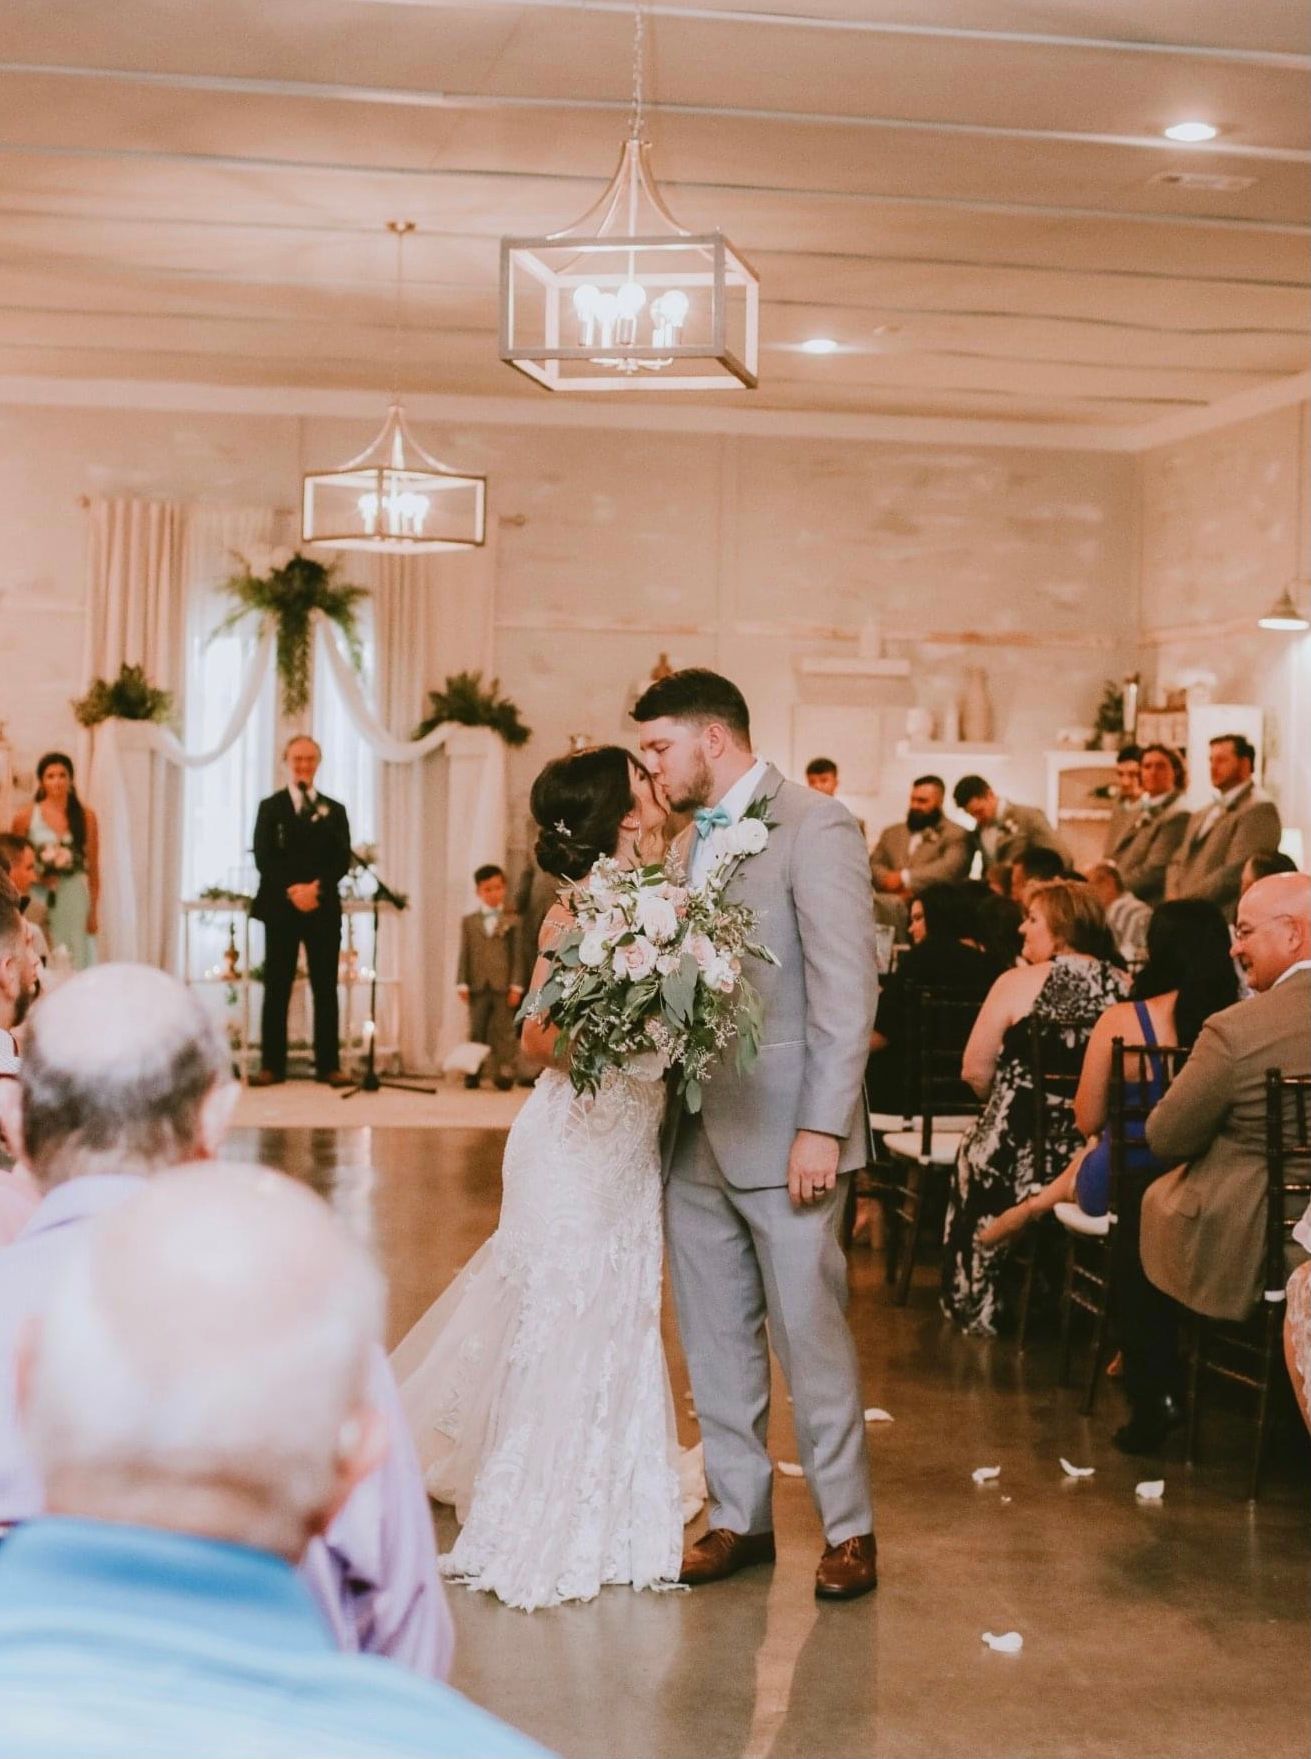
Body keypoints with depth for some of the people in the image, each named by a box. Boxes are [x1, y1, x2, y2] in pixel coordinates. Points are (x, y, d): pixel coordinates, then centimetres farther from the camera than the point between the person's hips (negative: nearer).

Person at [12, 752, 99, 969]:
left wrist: (94, 911, 3)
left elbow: (93, 869, 5)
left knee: (76, 965, 4)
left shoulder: (86, 817, 4)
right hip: (38, 900, -1)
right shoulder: (25, 817, 0)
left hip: (75, 901, 1)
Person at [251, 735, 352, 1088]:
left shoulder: (334, 811, 12)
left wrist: (316, 887, -14)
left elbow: (342, 861, 3)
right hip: (280, 908, -1)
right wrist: (291, 892, -15)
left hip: (323, 908, 1)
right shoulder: (270, 807, 9)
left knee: (325, 989, 1)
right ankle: (272, 1065, 2)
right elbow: (263, 858, -2)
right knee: (276, 988, -1)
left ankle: (328, 1065, 3)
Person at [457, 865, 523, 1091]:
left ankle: (504, 1073, 1)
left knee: (503, 1030, -1)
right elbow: (464, 954, 8)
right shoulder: (469, 921, 10)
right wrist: (462, 984, -1)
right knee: (477, 1030, 6)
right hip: (478, 986, 2)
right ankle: (472, 1072, 10)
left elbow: (516, 955, 3)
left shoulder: (511, 920, 6)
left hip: (503, 986, -2)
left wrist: (515, 986, -4)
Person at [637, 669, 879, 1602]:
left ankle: (849, 1527, 14)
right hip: (696, 1138, 8)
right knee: (715, 1340, 12)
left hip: (782, 1132, -7)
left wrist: (822, 1128, -19)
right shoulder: (692, 841, 16)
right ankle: (740, 1516, 23)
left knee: (809, 1332, 0)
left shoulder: (815, 827, -9)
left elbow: (848, 989, -14)